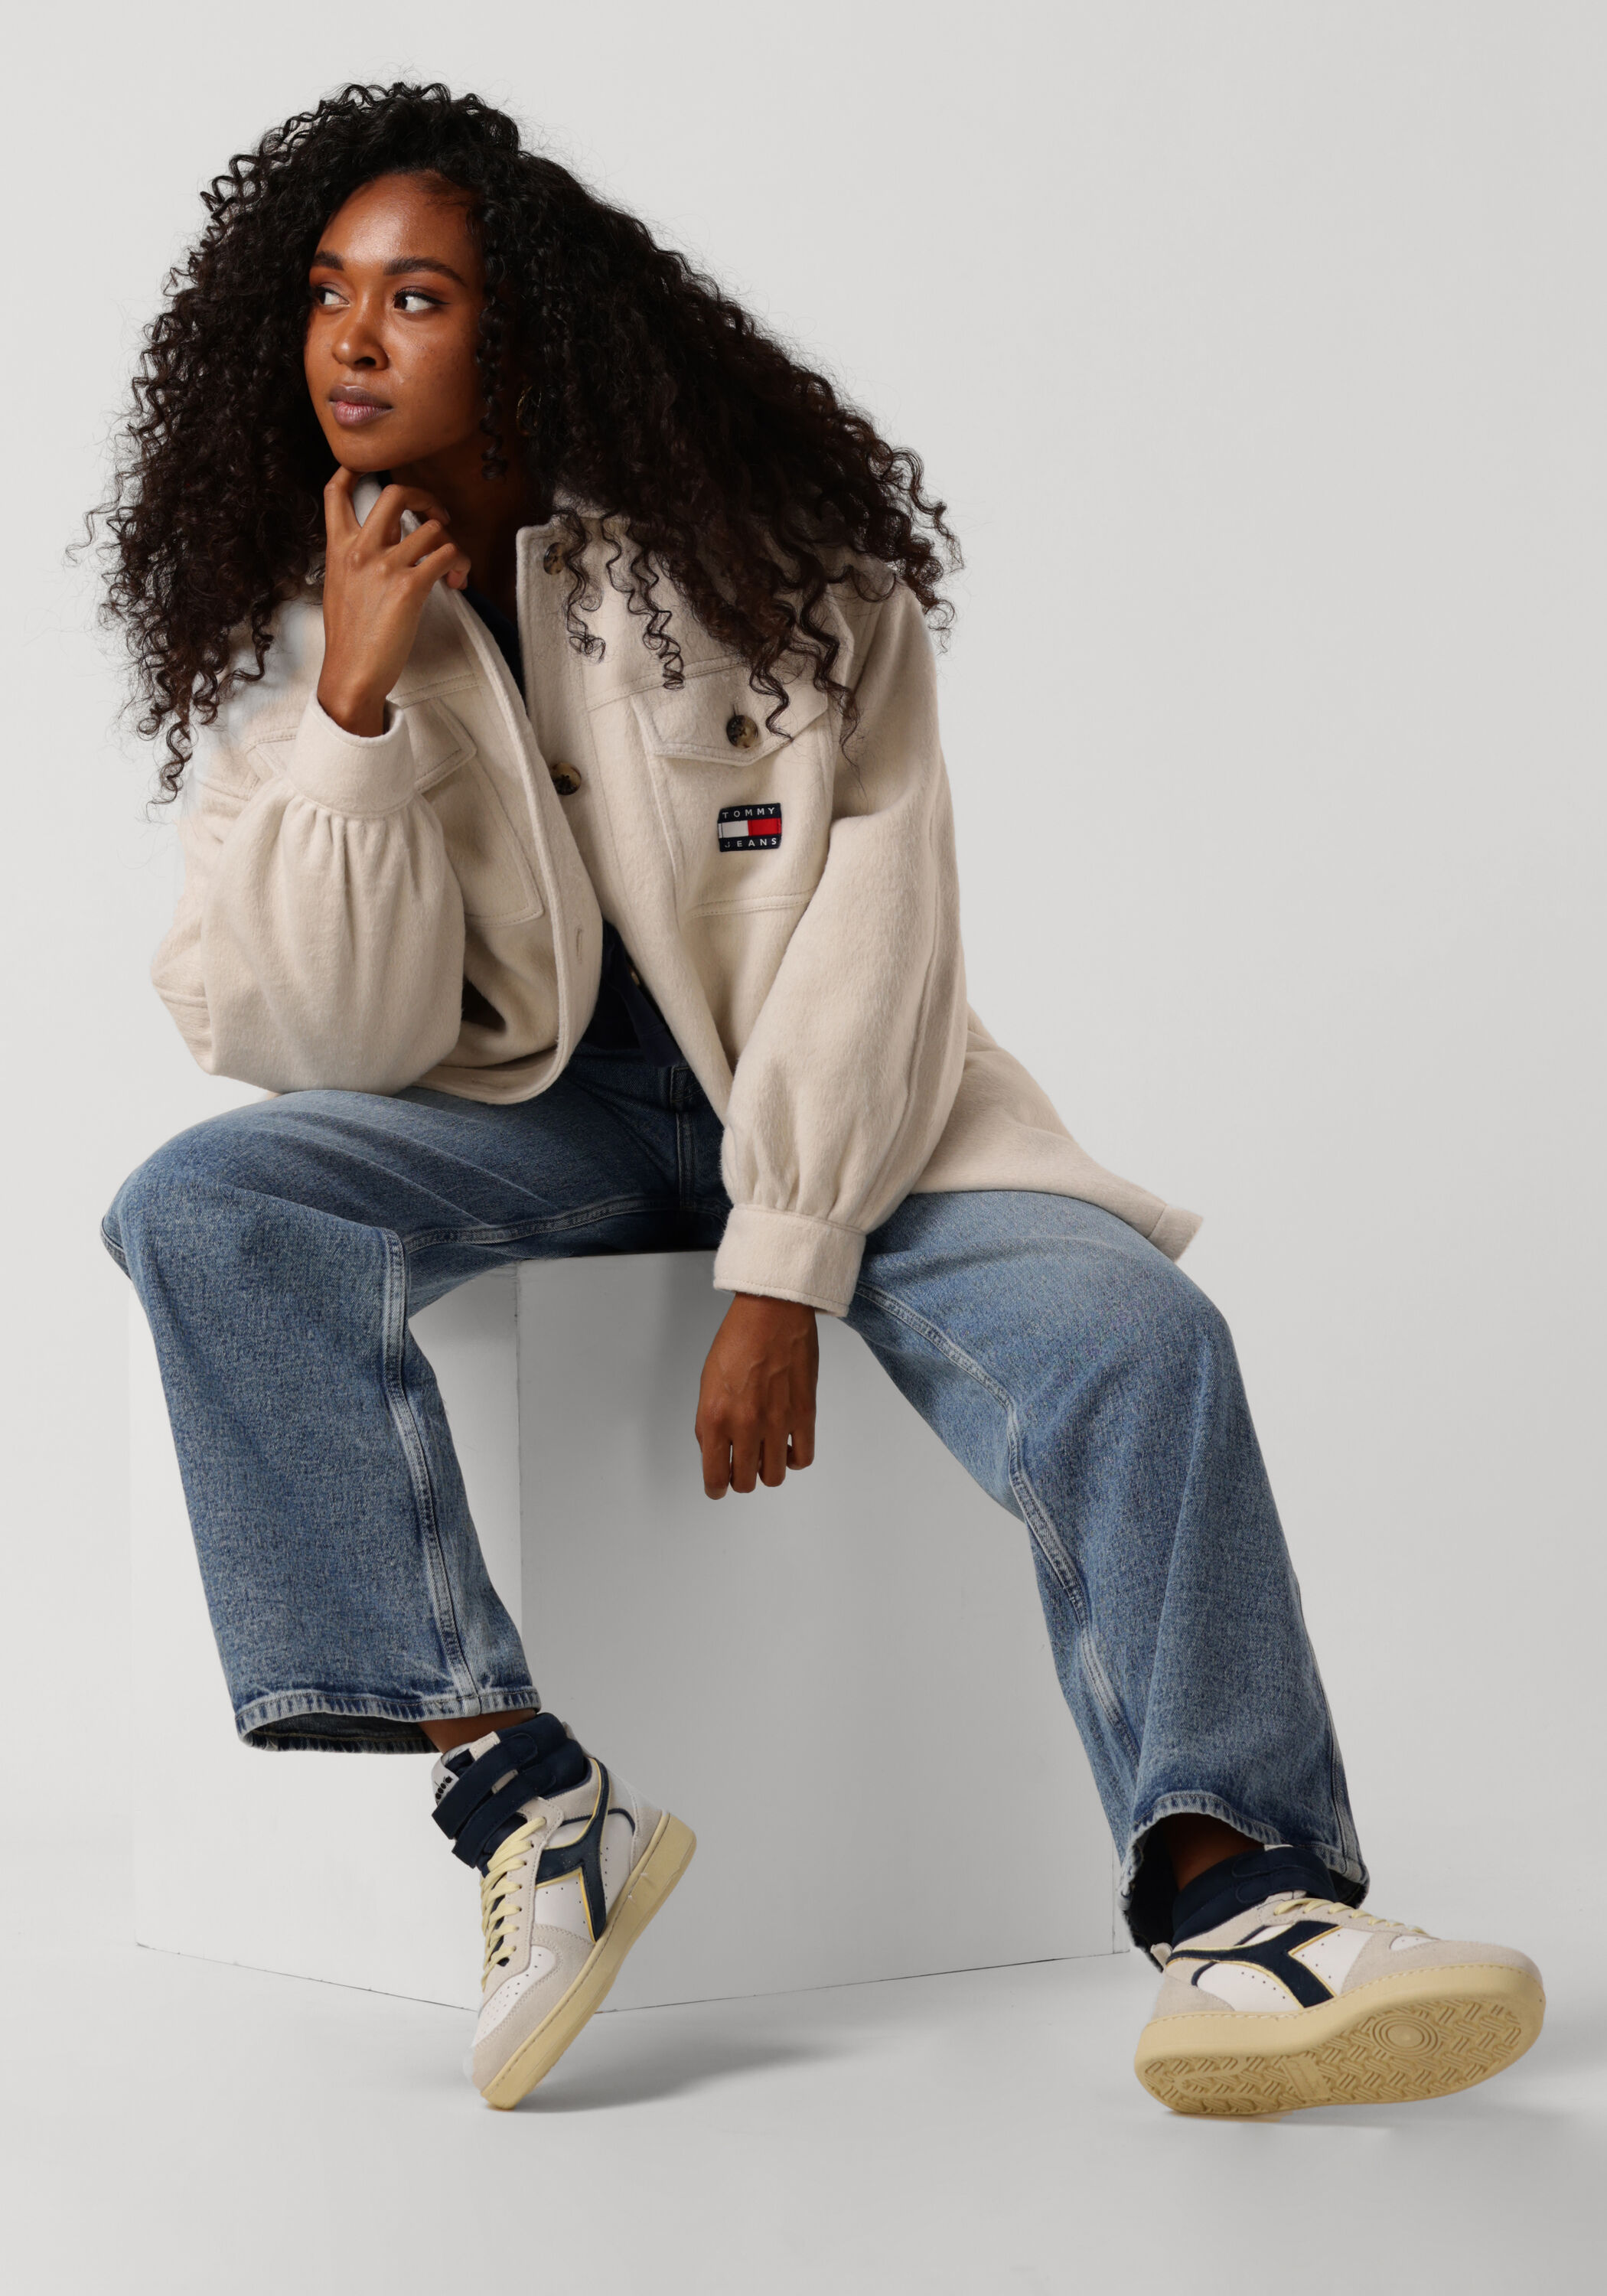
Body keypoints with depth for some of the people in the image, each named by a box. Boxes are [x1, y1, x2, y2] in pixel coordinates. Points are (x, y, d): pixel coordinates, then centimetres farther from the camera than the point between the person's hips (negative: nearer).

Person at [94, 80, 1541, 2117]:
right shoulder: (275, 644, -3)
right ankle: (514, 1794, -31)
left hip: (830, 1101, -1)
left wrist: (781, 1276, -21)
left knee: (1133, 1339, -27)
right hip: (524, 1106, 2)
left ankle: (1229, 1903, -31)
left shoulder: (779, 568, -9)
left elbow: (871, 932, -12)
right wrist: (357, 703, -21)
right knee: (207, 1209, -28)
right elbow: (333, 1048, -11)